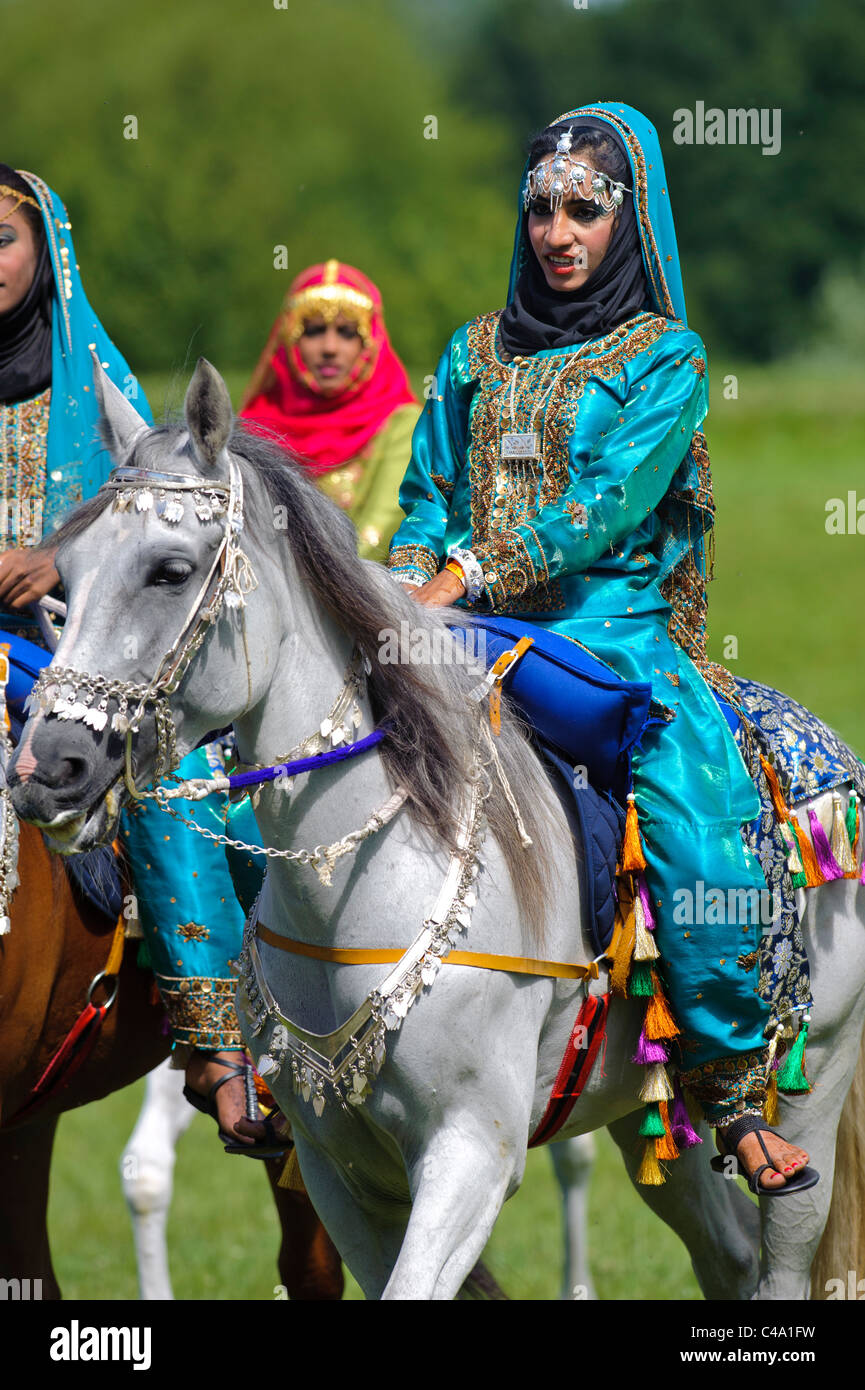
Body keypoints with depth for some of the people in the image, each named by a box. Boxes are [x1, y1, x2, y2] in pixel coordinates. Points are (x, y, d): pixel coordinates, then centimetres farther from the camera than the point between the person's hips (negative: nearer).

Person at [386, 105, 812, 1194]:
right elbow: (428, 495, 16)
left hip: (615, 628, -3)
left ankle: (731, 1092, -14)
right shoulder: (477, 351, 17)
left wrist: (469, 573, -18)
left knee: (701, 834, -27)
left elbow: (607, 508, -10)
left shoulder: (666, 361, 3)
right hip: (477, 639, 3)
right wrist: (411, 585, -5)